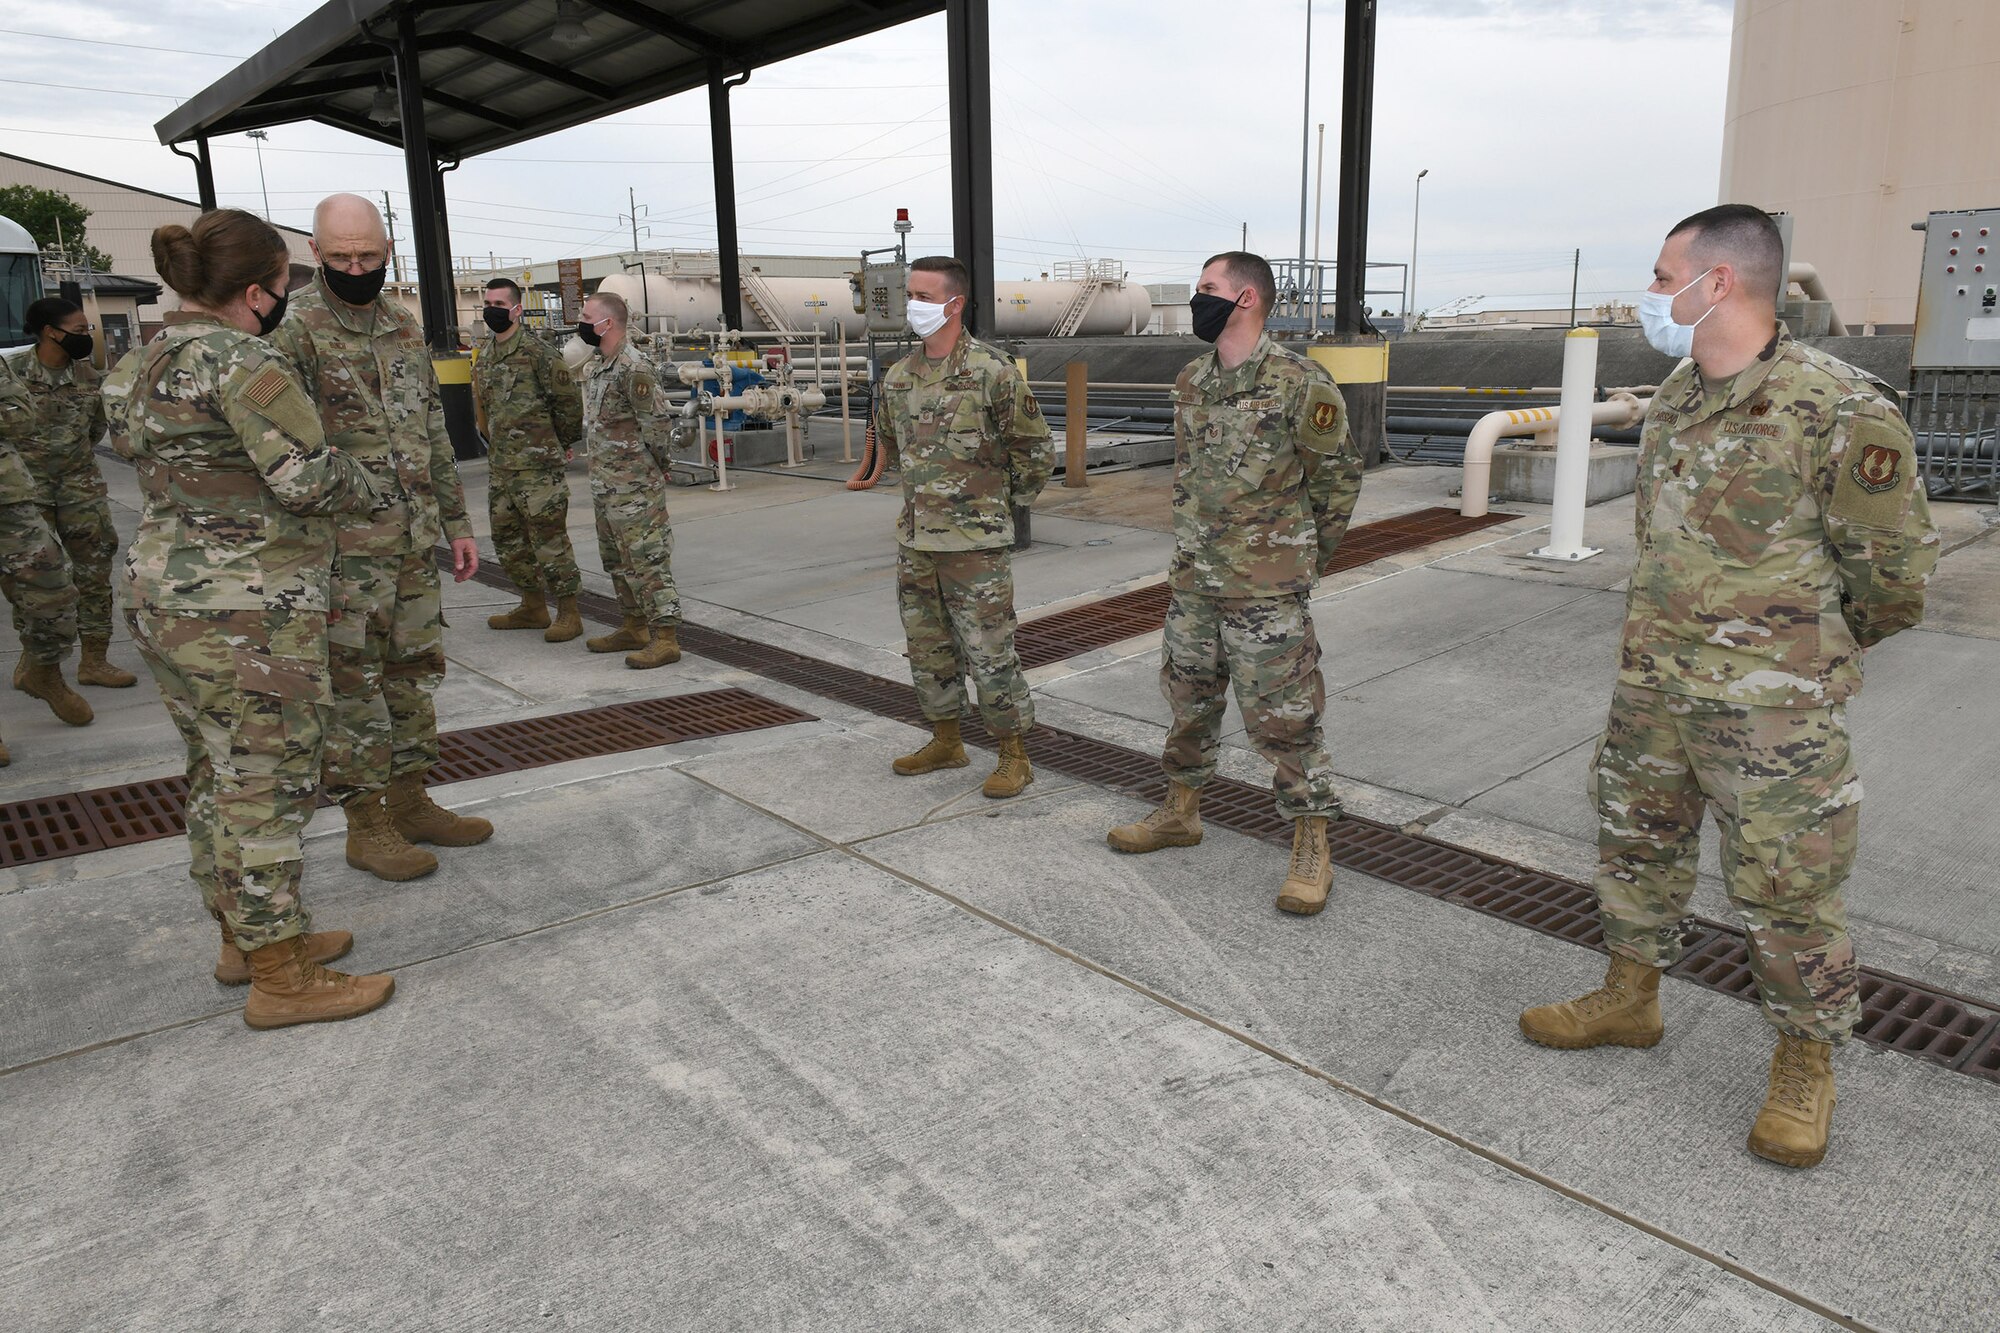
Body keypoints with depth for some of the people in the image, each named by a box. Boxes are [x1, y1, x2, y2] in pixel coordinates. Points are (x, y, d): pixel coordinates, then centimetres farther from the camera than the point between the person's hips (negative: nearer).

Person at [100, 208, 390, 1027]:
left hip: (164, 596, 10)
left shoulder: (138, 368, 12)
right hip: (244, 614, -9)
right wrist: (367, 490, 1)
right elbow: (310, 479, -20)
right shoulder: (243, 362, -16)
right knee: (270, 786, -2)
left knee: (218, 776, 17)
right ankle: (281, 981, 7)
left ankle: (242, 939, 30)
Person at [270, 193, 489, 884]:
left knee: (416, 669, 13)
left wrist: (457, 522, 16)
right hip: (346, 543, -7)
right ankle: (367, 823, 12)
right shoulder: (294, 332, -9)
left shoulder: (405, 327, 12)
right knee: (355, 680, 1)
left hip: (415, 539, 7)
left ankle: (410, 801, 25)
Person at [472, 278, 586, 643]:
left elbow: (568, 400, -8)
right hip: (499, 464, 9)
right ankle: (533, 608, 25)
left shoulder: (536, 351, -10)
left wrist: (563, 443, 1)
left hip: (537, 465, -9)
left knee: (549, 538, -6)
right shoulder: (484, 356, 14)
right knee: (507, 539, 14)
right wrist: (497, 444, 21)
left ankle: (568, 614, 1)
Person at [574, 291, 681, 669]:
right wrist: (602, 467, 17)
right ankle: (635, 627, 29)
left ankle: (665, 638, -5)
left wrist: (652, 465, -7)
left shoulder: (633, 369, -18)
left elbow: (658, 425, -20)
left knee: (646, 559, -8)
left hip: (635, 487, -10)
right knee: (616, 560, 17)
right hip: (605, 484, 10)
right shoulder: (594, 367, 13)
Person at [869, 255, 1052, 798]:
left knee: (990, 655, -2)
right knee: (927, 649, 16)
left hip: (975, 543, -7)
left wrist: (1008, 501, 4)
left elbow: (1035, 448, -5)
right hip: (914, 541, 7)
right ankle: (946, 742, 32)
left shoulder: (992, 371, -11)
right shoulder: (898, 377, 7)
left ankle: (1014, 757, 11)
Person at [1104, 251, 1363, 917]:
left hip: (1267, 589, -7)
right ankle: (1180, 812, 35)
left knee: (1284, 718, -2)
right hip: (1192, 582, 7)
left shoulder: (1300, 383, -13)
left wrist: (1301, 558, 5)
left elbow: (1338, 478, -4)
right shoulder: (1191, 381, 7)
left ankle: (1311, 848, 12)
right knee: (1189, 699, 17)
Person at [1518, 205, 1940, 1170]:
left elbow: (1894, 569, -9)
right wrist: (1680, 639, 18)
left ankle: (1805, 1066, 27)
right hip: (1650, 690, 7)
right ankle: (1630, 999, 39)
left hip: (1771, 710, -7)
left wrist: (1810, 652, 6)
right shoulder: (1672, 401, 5)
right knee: (1636, 848, 19)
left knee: (1786, 893, 6)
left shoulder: (1840, 410, -18)